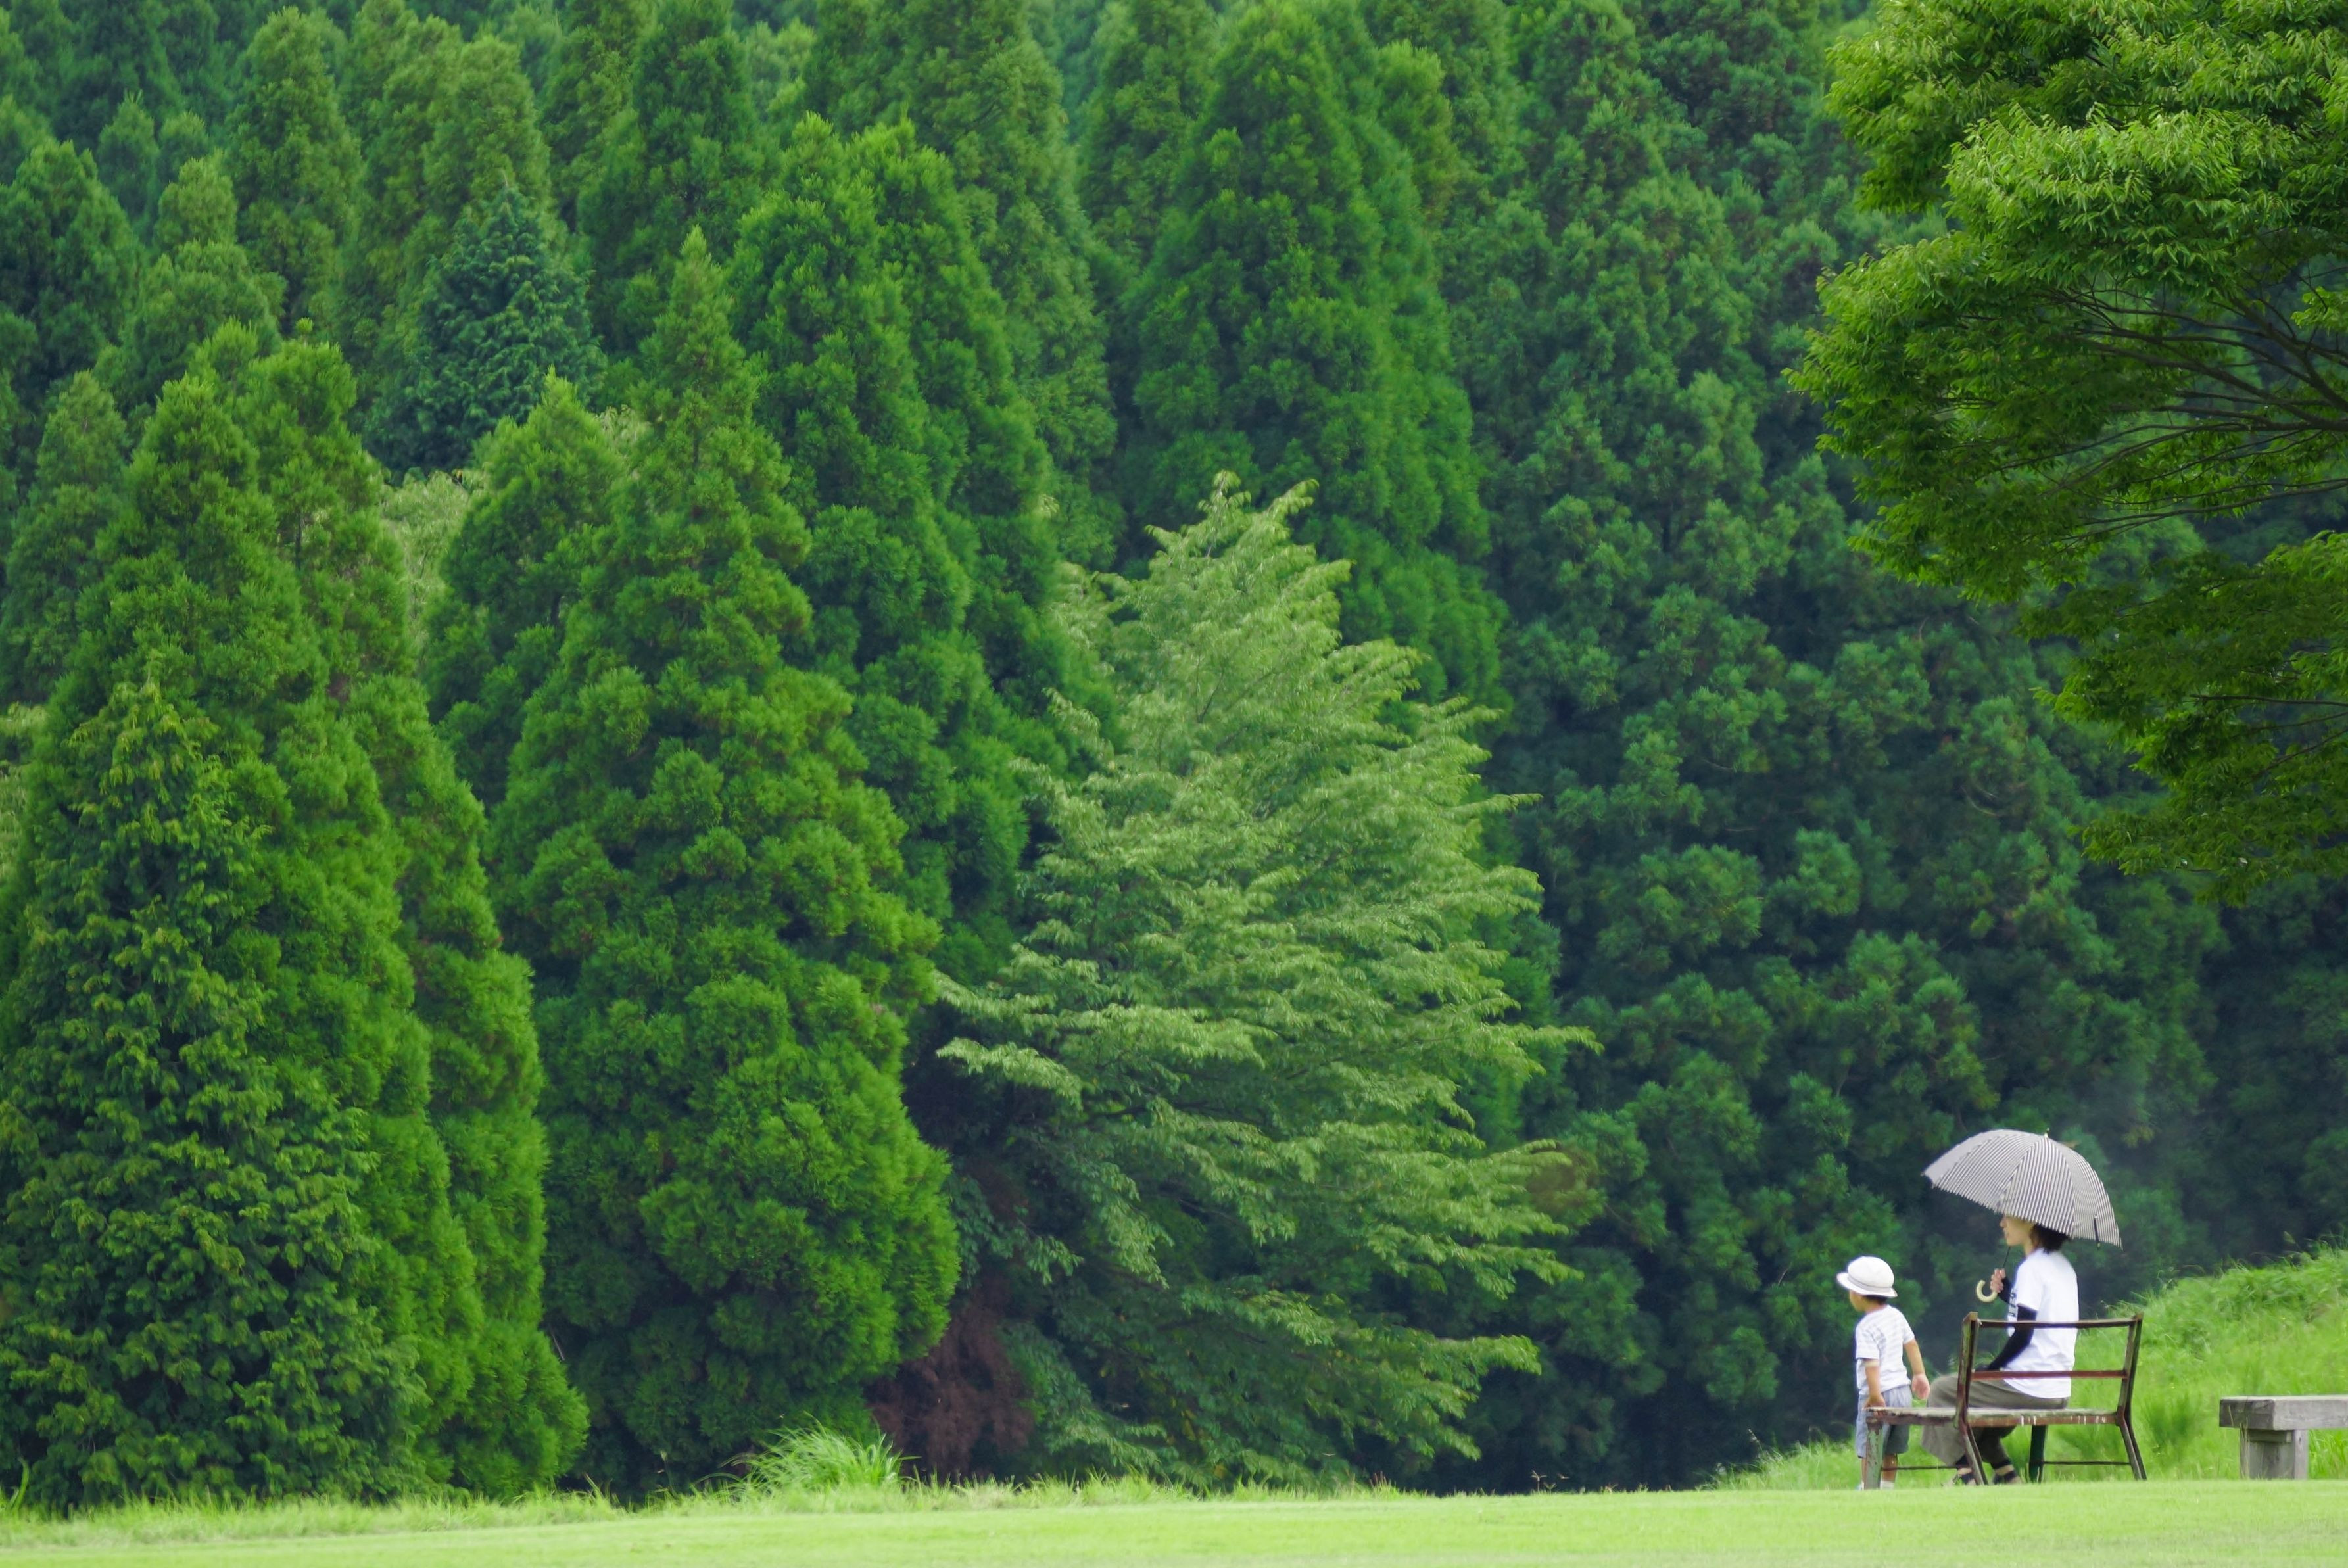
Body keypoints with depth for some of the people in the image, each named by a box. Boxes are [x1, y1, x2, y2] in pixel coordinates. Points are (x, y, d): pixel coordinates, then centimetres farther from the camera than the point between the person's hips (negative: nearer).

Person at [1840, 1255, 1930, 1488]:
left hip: (1881, 1393, -9)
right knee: (1890, 1451, 16)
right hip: (1901, 1389, 9)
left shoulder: (1867, 1327, -17)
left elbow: (1871, 1363, -24)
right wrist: (1919, 1374, 30)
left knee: (1867, 1449, -4)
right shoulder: (1896, 1316, 9)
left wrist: (1875, 1394, -24)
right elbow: (1911, 1344, 20)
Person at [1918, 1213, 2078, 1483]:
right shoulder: (2064, 1266, 12)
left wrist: (1990, 1369, -6)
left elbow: (2023, 1336, -17)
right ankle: (2004, 1473, 22)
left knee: (1941, 1390, 7)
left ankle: (1966, 1471, 2)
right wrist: (2007, 1294, 9)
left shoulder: (2032, 1269, -15)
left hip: (2029, 1390, -9)